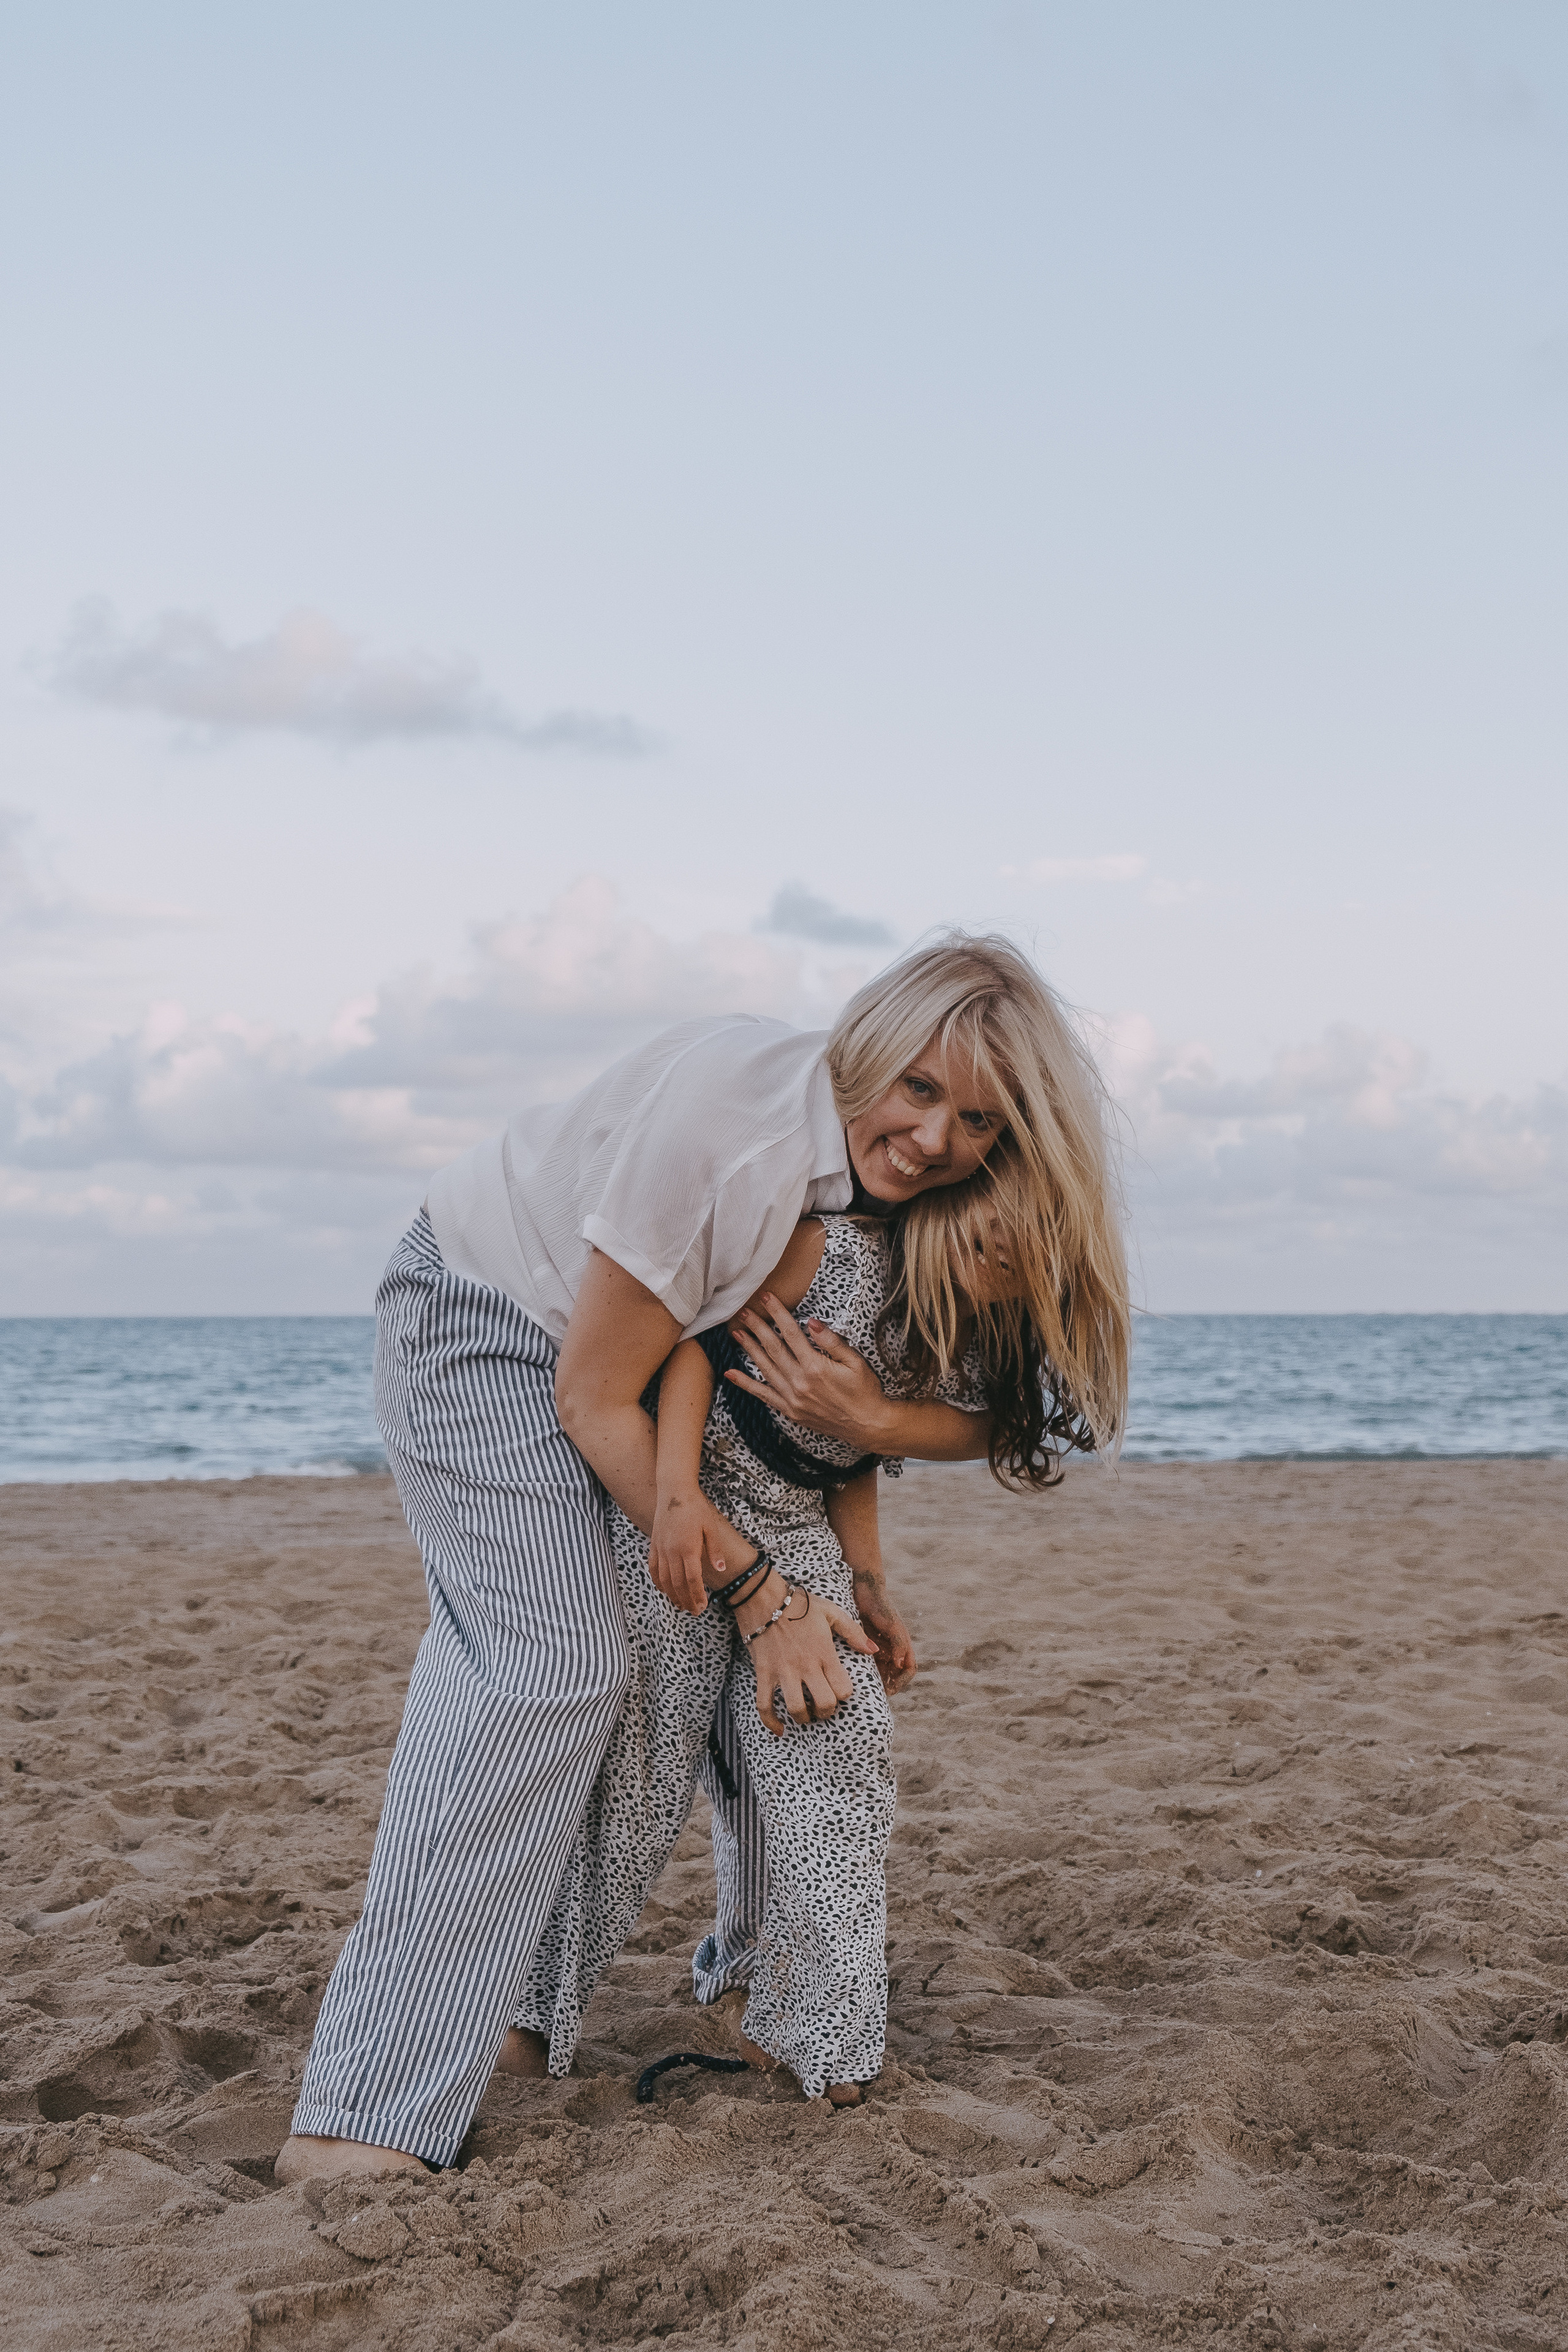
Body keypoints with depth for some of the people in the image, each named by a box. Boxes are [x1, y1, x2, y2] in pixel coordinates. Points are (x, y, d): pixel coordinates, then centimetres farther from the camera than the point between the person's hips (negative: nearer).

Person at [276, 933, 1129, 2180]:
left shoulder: (926, 1202, -13)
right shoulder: (731, 1121, -35)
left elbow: (990, 1418, -7)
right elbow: (595, 1398, -27)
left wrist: (871, 1420, -28)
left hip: (604, 1339, 8)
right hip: (484, 1316, -8)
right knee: (551, 1664, -20)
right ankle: (363, 2122, -22)